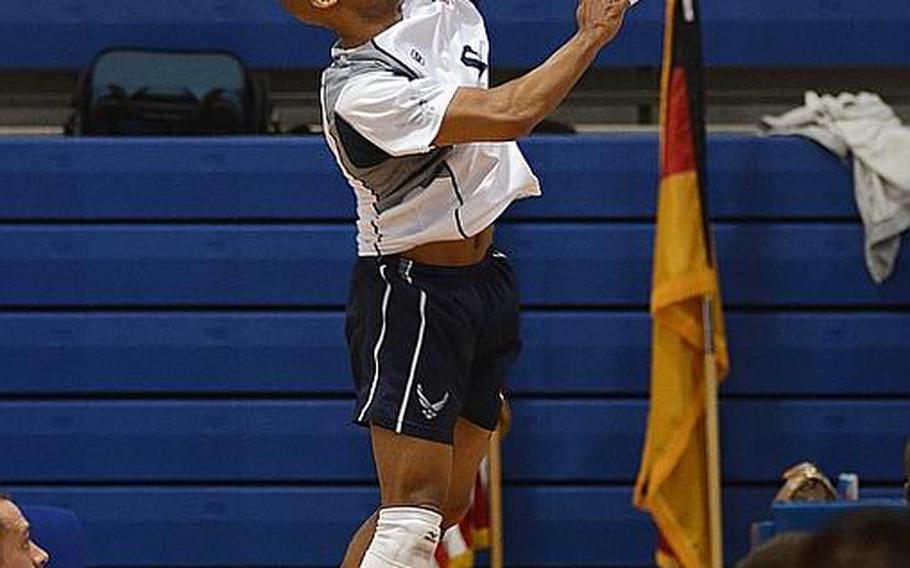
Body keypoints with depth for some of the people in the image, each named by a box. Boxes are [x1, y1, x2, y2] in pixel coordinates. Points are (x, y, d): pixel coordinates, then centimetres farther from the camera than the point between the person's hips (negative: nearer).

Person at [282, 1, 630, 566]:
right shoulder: (359, 91, -23)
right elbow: (509, 115, -28)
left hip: (485, 281, 9)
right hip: (409, 301, -9)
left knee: (450, 504, 10)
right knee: (415, 509, -13)